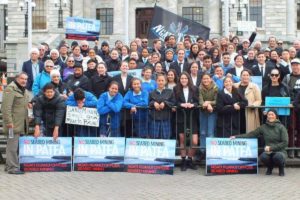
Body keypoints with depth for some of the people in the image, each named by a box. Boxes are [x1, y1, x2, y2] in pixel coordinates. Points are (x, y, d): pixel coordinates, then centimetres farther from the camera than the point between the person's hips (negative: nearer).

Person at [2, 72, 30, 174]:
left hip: (22, 123, 9)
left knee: (16, 145, 11)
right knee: (12, 146, -5)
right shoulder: (10, 89, -10)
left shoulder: (24, 90, 19)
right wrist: (9, 122, -20)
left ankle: (10, 165, 19)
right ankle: (13, 168, -2)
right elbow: (6, 107, -17)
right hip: (14, 123, -9)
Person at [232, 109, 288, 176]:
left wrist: (271, 148, -15)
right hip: (269, 152, 2)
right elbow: (251, 134, 5)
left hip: (280, 151, -2)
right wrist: (237, 136, -3)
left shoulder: (281, 127, -2)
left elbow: (285, 143, -7)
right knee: (263, 156, -33)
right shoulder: (263, 127, 6)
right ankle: (270, 167, 5)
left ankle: (281, 168, 1)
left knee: (278, 156, -37)